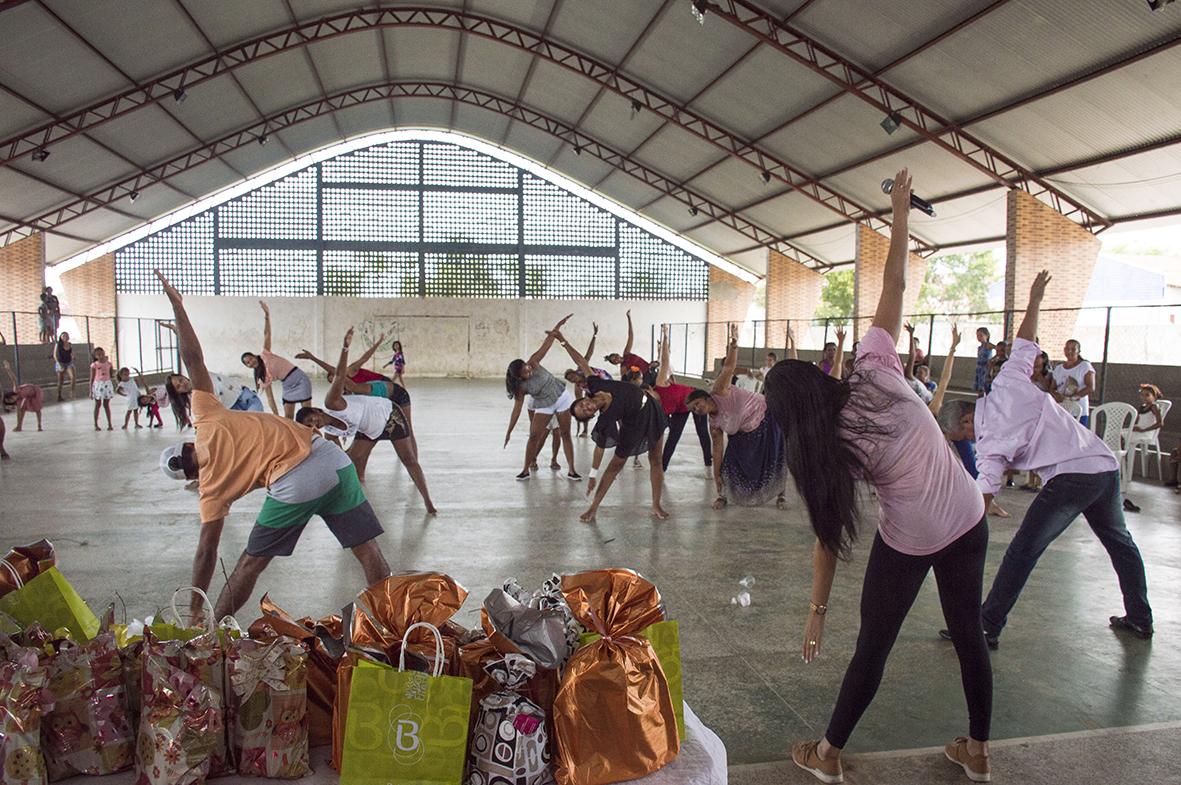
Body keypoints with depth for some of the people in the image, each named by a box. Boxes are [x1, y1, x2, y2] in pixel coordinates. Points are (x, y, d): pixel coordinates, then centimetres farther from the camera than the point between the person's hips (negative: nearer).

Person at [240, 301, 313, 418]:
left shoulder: (264, 355, -3)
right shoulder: (261, 378, 7)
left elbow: (267, 334, -12)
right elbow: (269, 397, 6)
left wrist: (266, 315, -24)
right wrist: (275, 415, -1)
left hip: (299, 379, -6)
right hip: (288, 386, 6)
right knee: (288, 418, 3)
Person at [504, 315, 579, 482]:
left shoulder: (533, 363, -19)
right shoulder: (520, 387, -18)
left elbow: (546, 345, -22)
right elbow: (517, 409, -15)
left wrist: (558, 326, -29)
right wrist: (509, 432, -17)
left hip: (562, 397, 0)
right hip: (544, 406, 0)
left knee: (565, 434, 1)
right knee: (534, 436, -4)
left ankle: (571, 471, 2)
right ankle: (526, 470, 9)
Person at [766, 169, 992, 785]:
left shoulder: (828, 454, -15)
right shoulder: (874, 372, -14)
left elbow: (828, 536, -12)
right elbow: (894, 285, -10)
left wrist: (817, 611, -4)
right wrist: (899, 213, -1)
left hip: (908, 542, -3)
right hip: (969, 522, 4)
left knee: (873, 645, 10)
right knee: (968, 632, 18)